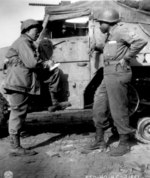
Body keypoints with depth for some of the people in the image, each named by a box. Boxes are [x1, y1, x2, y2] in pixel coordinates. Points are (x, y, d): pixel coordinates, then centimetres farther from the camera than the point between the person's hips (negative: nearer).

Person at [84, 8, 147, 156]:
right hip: (108, 75, 10)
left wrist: (126, 58, -14)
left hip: (117, 75, -10)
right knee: (99, 107, 11)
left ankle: (124, 144, 11)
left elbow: (140, 42, -20)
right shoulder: (110, 35, 21)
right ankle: (99, 141, 22)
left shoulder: (120, 30, -9)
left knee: (118, 110, -3)